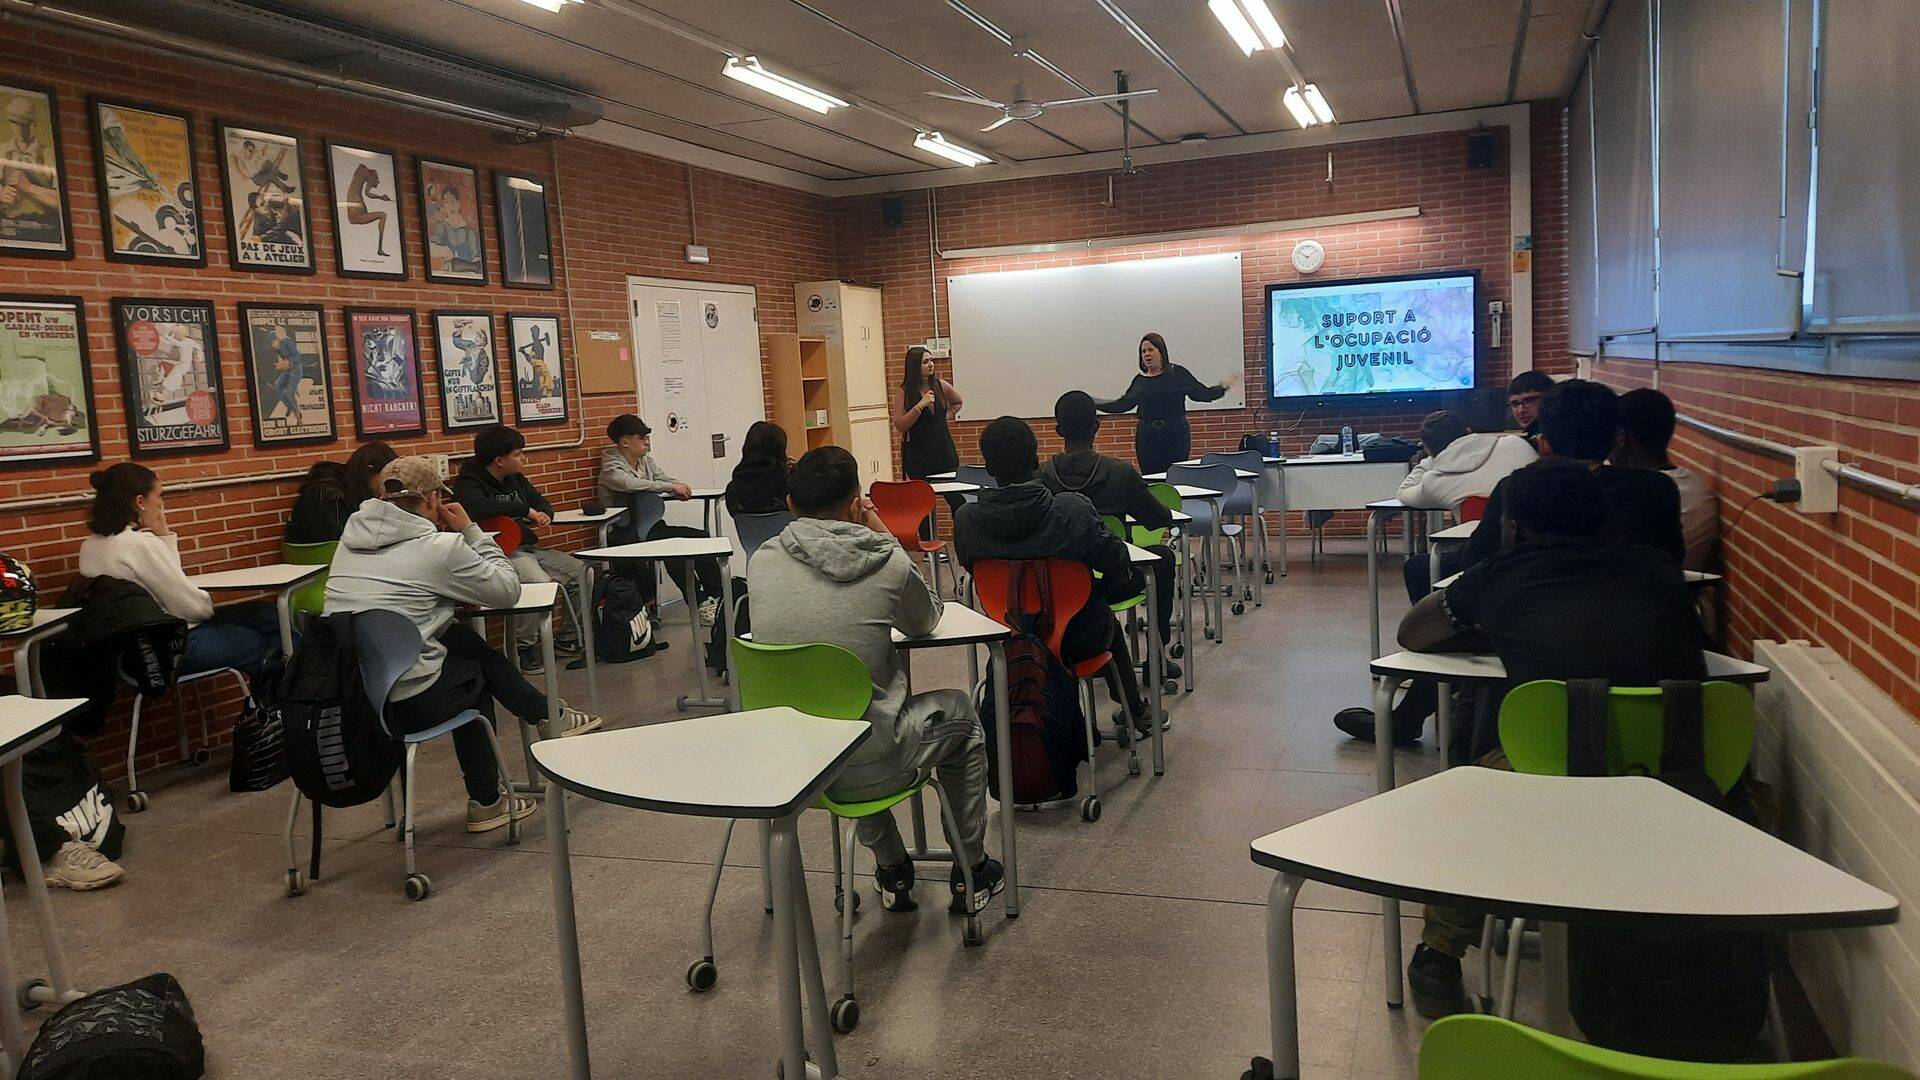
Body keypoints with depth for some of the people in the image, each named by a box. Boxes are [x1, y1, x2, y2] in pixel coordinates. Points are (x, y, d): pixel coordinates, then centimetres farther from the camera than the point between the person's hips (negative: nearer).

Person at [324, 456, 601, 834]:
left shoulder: (352, 536, 10)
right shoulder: (440, 546, -10)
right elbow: (508, 589, 1)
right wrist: (471, 531, 7)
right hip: (405, 706, -6)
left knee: (464, 640, 22)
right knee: (476, 672, 24)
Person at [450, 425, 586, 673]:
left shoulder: (516, 479, 15)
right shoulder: (468, 484, -10)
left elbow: (541, 501, 29)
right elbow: (479, 508, -32)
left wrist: (544, 515, 2)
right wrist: (525, 509, -22)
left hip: (529, 547, 9)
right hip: (500, 552, -9)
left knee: (582, 573, -1)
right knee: (539, 582, -35)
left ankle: (569, 638, 13)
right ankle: (523, 646, -17)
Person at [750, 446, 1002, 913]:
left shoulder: (762, 562, -5)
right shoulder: (889, 565, -15)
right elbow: (927, 621, 8)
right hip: (867, 769, -4)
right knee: (959, 712, 26)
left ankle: (892, 872, 44)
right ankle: (970, 872, 38)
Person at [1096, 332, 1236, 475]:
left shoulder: (1178, 374, 3)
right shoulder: (1140, 380, 9)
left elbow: (1202, 393, 8)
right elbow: (1123, 404, 13)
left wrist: (1224, 387, -2)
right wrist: (1093, 404, 11)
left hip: (1176, 437, -2)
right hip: (1147, 440, 2)